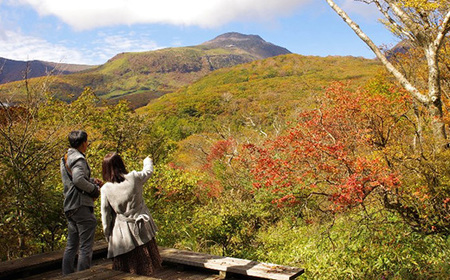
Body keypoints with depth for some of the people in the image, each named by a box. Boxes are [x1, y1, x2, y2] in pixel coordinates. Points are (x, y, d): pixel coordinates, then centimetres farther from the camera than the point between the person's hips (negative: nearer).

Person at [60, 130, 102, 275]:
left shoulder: (65, 158, 17)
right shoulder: (78, 159, -14)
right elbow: (78, 179, -29)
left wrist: (92, 180, 14)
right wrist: (94, 188, -14)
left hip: (70, 206, 10)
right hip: (81, 205, -10)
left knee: (71, 245, 16)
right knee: (85, 247, -3)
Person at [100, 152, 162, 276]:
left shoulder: (105, 189, -12)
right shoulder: (134, 177, -11)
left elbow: (105, 214, -4)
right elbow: (148, 171, 11)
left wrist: (107, 235, 9)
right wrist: (147, 160, 33)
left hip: (122, 234, -1)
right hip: (142, 228, 1)